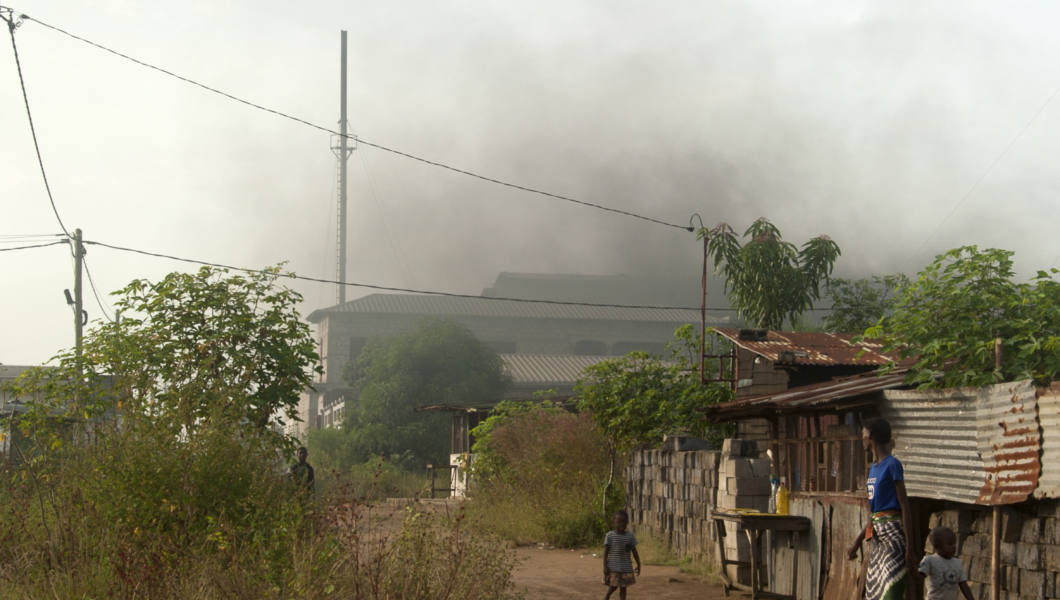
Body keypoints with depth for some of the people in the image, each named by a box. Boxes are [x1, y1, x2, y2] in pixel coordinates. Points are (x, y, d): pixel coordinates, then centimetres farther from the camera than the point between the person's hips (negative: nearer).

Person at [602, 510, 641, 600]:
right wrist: (605, 566, -10)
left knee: (623, 587, 5)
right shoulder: (610, 535, -5)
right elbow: (606, 551, -5)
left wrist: (638, 565, 9)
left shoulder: (630, 536, 4)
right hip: (613, 567, -3)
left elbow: (634, 552, 10)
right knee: (613, 585, 1)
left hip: (626, 568, 3)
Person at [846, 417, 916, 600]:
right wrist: (858, 542, 23)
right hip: (877, 537, 9)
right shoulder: (873, 468, 18)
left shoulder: (892, 465, -8)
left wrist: (909, 547, -16)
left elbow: (905, 506, -12)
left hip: (893, 533, -9)